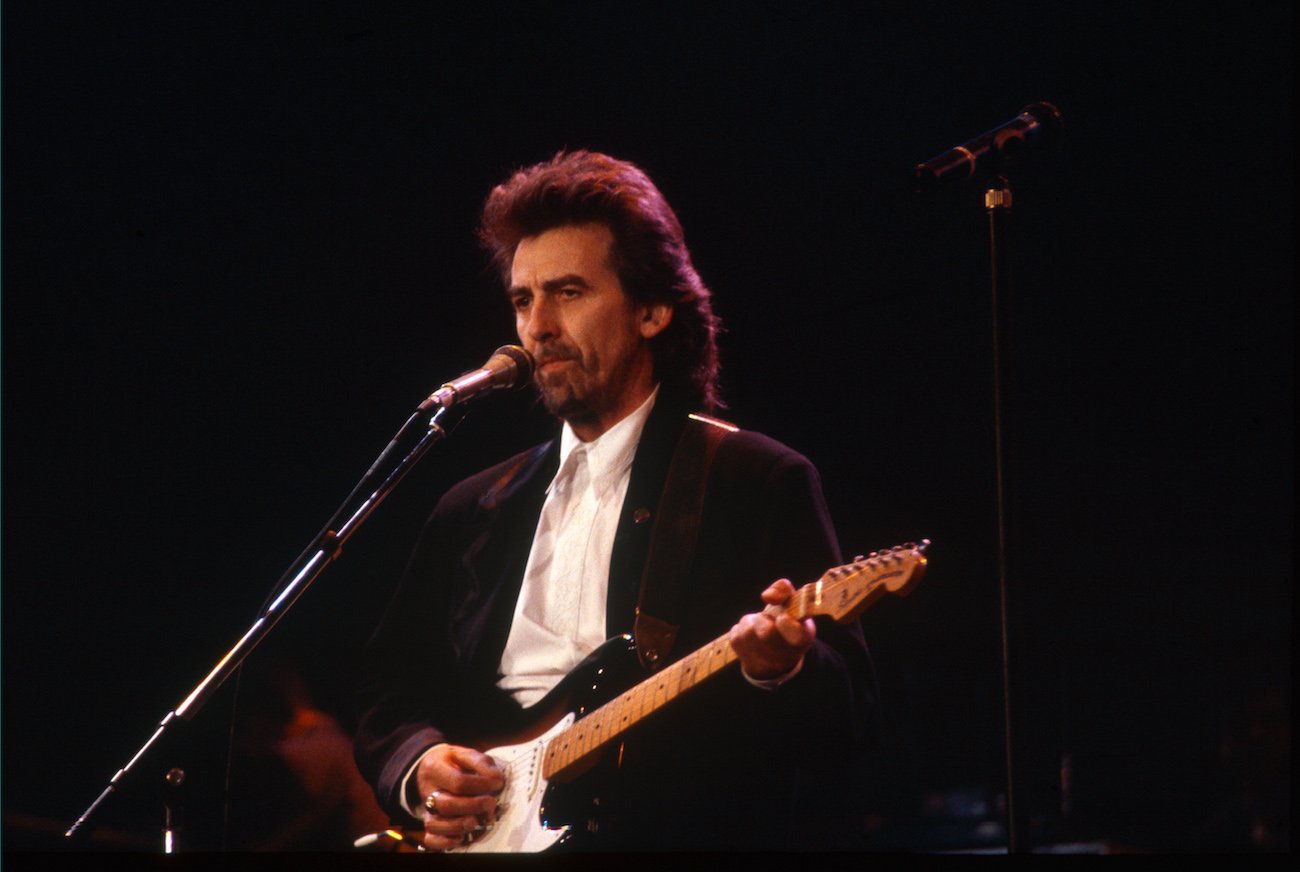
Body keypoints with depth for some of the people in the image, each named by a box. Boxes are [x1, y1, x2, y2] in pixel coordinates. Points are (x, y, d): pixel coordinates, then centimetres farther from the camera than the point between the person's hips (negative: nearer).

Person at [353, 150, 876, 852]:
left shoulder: (761, 482, 6)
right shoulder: (471, 510, 21)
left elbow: (846, 712, 0)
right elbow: (389, 689, 23)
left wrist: (780, 669, -20)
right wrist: (416, 768, 4)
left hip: (683, 833, -4)